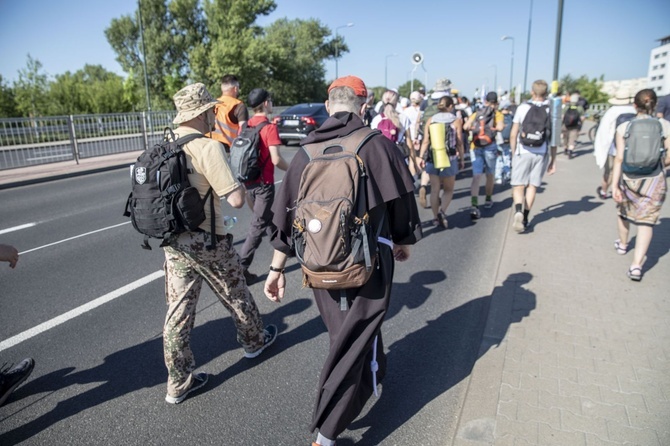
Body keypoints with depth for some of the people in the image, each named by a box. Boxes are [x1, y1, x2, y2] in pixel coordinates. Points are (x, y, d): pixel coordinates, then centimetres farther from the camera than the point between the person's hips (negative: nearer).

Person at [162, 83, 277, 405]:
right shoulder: (208, 147, -19)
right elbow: (236, 199, -23)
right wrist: (238, 179, -2)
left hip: (173, 240, 6)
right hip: (206, 241, -6)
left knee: (178, 310, 11)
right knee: (236, 295, 18)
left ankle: (179, 382, 22)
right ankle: (254, 341, 42)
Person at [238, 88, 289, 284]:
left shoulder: (245, 126, 6)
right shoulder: (269, 127, -15)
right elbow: (276, 160, -21)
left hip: (248, 181, 8)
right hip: (263, 183, -8)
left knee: (269, 217, 25)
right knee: (258, 226, -2)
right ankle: (241, 268, -4)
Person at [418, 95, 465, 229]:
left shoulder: (431, 120, 3)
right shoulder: (456, 120, -2)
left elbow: (426, 141, -1)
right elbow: (459, 143, -1)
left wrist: (421, 156, 4)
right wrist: (462, 159, 7)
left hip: (432, 158, 2)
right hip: (450, 158, -2)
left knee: (434, 190, 11)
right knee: (448, 190, 12)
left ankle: (436, 217, 14)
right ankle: (442, 211, -11)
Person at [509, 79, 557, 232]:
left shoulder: (523, 108, -2)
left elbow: (513, 134, -1)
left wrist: (513, 154, 11)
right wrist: (553, 160, 10)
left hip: (522, 152, -1)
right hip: (541, 154, 2)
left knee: (518, 186, 3)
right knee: (532, 186, 12)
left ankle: (518, 211, -23)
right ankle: (525, 218, 17)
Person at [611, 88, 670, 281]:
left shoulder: (624, 127, -7)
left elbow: (619, 158, -12)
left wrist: (614, 185, -12)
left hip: (628, 178, 1)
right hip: (654, 180, -1)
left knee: (624, 212, 25)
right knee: (646, 221, 5)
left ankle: (622, 244, 49)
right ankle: (636, 265, -4)